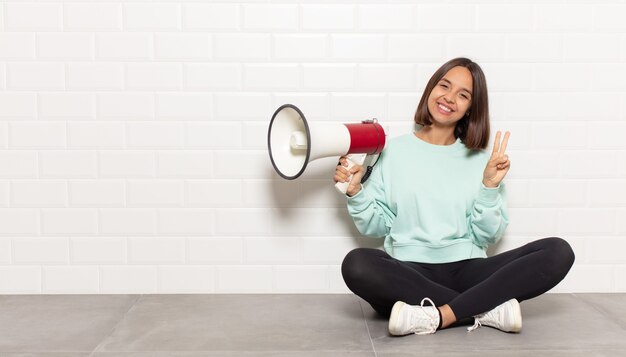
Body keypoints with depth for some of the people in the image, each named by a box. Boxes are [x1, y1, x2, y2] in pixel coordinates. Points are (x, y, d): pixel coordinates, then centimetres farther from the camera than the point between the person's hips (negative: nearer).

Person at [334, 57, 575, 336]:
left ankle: (438, 316, -29)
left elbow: (487, 236, 6)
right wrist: (355, 192, -8)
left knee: (558, 252, -20)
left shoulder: (481, 159, 11)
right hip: (407, 273, -1)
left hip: (466, 270, 2)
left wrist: (490, 186, -6)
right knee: (356, 264, -35)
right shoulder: (393, 151, 8)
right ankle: (489, 309, -24)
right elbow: (375, 226, 8)